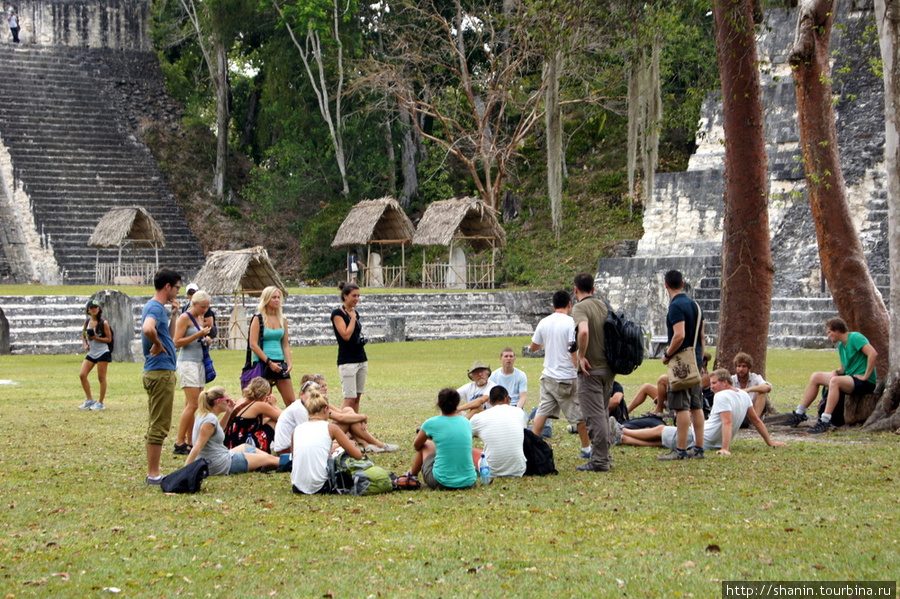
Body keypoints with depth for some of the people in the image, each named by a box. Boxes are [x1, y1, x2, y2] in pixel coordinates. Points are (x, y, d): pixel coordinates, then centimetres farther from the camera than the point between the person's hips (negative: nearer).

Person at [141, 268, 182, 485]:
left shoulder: (158, 307, 16)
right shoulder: (155, 308, -15)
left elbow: (169, 335, 27)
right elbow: (148, 329, -37)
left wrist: (173, 315, 15)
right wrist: (157, 345, -19)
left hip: (158, 371, 11)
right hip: (160, 371, -11)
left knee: (155, 425, 13)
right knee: (159, 426, -7)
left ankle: (152, 473, 18)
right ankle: (154, 474, -4)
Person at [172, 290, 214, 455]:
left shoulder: (200, 318, 17)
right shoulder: (185, 318, -8)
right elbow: (177, 342, -13)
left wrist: (205, 339, 7)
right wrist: (198, 335, -19)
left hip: (199, 362, 8)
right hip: (187, 362, -8)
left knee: (190, 405, 6)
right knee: (193, 404, -13)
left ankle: (190, 443, 6)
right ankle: (179, 443, -11)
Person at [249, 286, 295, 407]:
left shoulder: (282, 319, 11)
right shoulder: (258, 319, -4)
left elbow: (285, 344, 13)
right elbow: (253, 345, -10)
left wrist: (289, 363, -1)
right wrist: (269, 362, -14)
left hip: (280, 363, 5)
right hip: (262, 364, -5)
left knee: (291, 401, 0)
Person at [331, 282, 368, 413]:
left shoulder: (355, 313, 13)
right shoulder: (337, 313, -9)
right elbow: (346, 335, -19)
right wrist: (352, 318, -12)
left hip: (361, 360, 7)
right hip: (347, 361, -7)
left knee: (357, 397, 6)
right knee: (349, 399, -12)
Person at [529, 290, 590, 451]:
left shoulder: (544, 323, 5)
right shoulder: (570, 322, -13)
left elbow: (533, 347, 17)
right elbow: (573, 349, -20)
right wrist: (580, 370, -16)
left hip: (548, 376, 5)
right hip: (567, 377, -5)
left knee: (542, 412, 7)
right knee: (580, 414, 8)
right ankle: (586, 448, 17)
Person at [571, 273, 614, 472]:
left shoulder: (580, 308, -13)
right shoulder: (603, 306, 11)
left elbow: (583, 331, -32)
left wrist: (581, 356, -21)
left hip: (591, 369, -8)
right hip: (608, 367, 8)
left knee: (595, 416, -6)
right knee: (603, 413, 17)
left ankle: (599, 461, -6)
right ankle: (603, 455, 24)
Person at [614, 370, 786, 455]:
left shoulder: (722, 396, -20)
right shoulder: (744, 396, 7)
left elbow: (727, 423, -32)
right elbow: (756, 420, 12)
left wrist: (725, 449, -39)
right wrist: (770, 442, 19)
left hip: (699, 439, -9)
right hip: (714, 443, 9)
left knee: (660, 430, 9)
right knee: (661, 440, 15)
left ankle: (623, 431, 24)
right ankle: (622, 439, 21)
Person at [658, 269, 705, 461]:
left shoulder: (676, 306, -14)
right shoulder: (694, 304, 14)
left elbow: (679, 335, -24)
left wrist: (667, 355, -12)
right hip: (695, 362, 9)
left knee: (681, 407, -8)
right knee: (696, 406, 10)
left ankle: (681, 450, -8)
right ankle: (698, 449, 13)